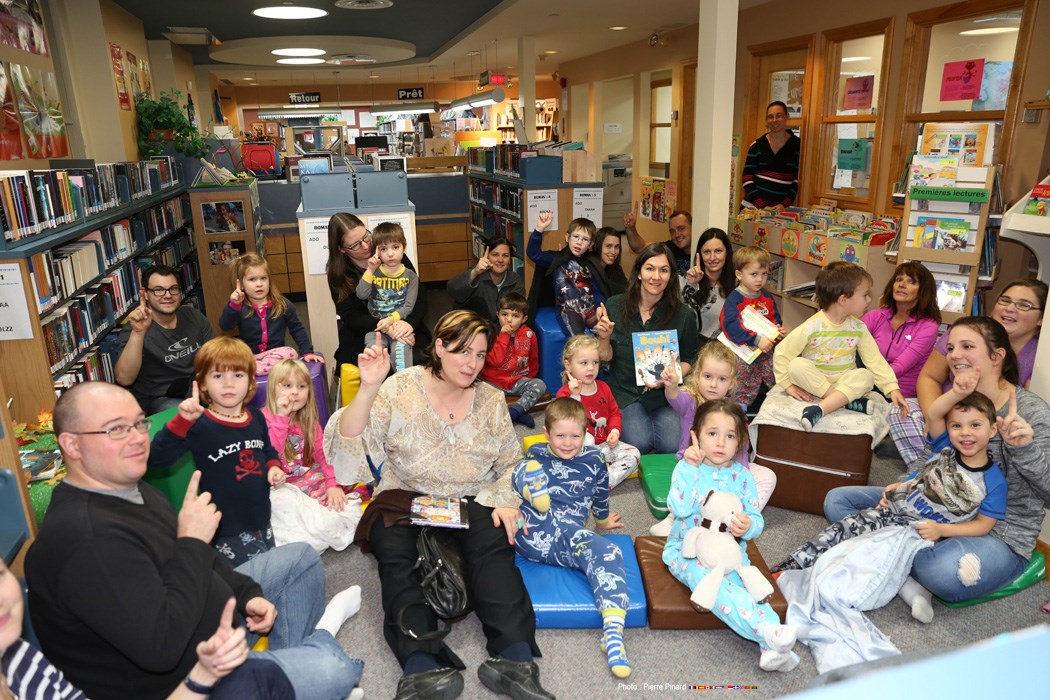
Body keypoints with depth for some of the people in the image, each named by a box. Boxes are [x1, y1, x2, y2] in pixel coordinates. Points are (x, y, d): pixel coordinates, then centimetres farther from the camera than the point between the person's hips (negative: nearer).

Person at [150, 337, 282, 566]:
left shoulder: (256, 417, 1)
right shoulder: (200, 426, -17)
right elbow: (158, 458, -28)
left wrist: (274, 466, -1)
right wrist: (182, 420, -38)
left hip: (262, 520, 6)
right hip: (228, 531, -6)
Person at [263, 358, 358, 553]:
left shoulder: (309, 420, 7)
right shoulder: (265, 418, -11)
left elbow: (323, 453, 1)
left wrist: (333, 483, -15)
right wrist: (282, 416, -27)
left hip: (310, 480, 5)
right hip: (281, 486, -5)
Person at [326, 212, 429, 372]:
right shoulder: (337, 274, -1)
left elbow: (419, 296, -3)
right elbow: (350, 316, -9)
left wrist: (409, 323, -24)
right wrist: (384, 328, -27)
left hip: (403, 325, 1)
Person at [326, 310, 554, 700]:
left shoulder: (491, 400, 5)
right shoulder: (399, 389, -4)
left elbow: (511, 463, 12)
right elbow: (349, 445, -12)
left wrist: (507, 501, -8)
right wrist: (369, 388, -26)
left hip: (472, 501, 1)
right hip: (406, 498, -1)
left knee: (494, 545, -29)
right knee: (394, 552, -31)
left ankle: (515, 661, -33)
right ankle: (421, 669, -39)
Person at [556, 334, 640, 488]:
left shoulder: (603, 388, 6)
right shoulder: (564, 393, -10)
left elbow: (614, 412, 15)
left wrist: (615, 431, -5)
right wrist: (575, 396, -32)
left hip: (603, 443, 6)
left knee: (633, 454, -14)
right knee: (586, 439, -39)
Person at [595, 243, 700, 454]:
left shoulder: (684, 315, -6)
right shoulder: (615, 306, -5)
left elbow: (690, 360, 6)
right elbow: (605, 357, 2)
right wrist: (604, 338, -20)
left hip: (665, 392, 1)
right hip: (625, 391, -1)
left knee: (671, 445, -21)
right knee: (639, 443, -24)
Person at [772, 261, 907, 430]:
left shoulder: (858, 328, -3)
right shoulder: (812, 327, -17)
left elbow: (875, 360, -1)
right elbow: (781, 353, -14)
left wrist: (892, 389, -9)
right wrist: (789, 385, -16)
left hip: (845, 381, 3)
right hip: (814, 380, -3)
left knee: (865, 376, -27)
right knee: (797, 365, -31)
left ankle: (820, 409, -42)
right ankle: (848, 399, -30)